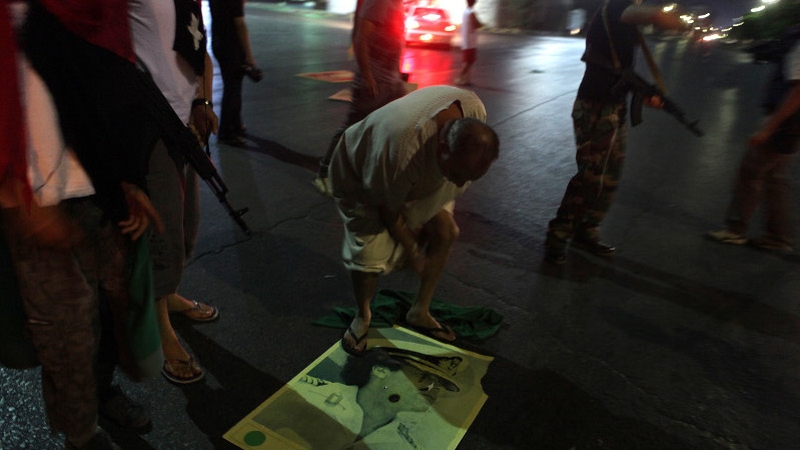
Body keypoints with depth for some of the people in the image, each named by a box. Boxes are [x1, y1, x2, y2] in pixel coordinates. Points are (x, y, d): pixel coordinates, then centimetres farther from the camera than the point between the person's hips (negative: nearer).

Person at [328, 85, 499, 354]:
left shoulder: (474, 112, -26)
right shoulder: (402, 152, -45)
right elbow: (389, 213, -25)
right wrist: (413, 252, -10)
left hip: (418, 177, 6)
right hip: (360, 175, -6)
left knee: (445, 231, -4)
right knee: (371, 254, -15)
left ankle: (420, 313, 15)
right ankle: (362, 316, 18)